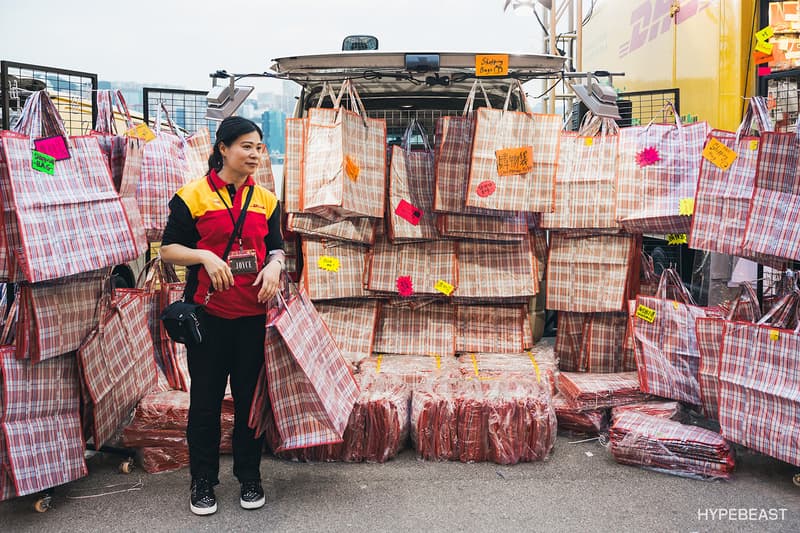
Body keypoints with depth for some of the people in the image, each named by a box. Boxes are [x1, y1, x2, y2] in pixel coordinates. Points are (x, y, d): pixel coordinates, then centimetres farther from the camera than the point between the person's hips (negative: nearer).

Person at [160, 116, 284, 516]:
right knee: (205, 399, 7)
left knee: (249, 396, 11)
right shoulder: (193, 196, -4)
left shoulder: (265, 200, 9)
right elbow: (169, 249, -3)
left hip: (253, 314, 3)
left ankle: (249, 478, 26)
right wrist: (205, 256, -20)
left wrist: (275, 266, -8)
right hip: (208, 314, -3)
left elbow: (276, 248, 15)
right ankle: (202, 481, 23)